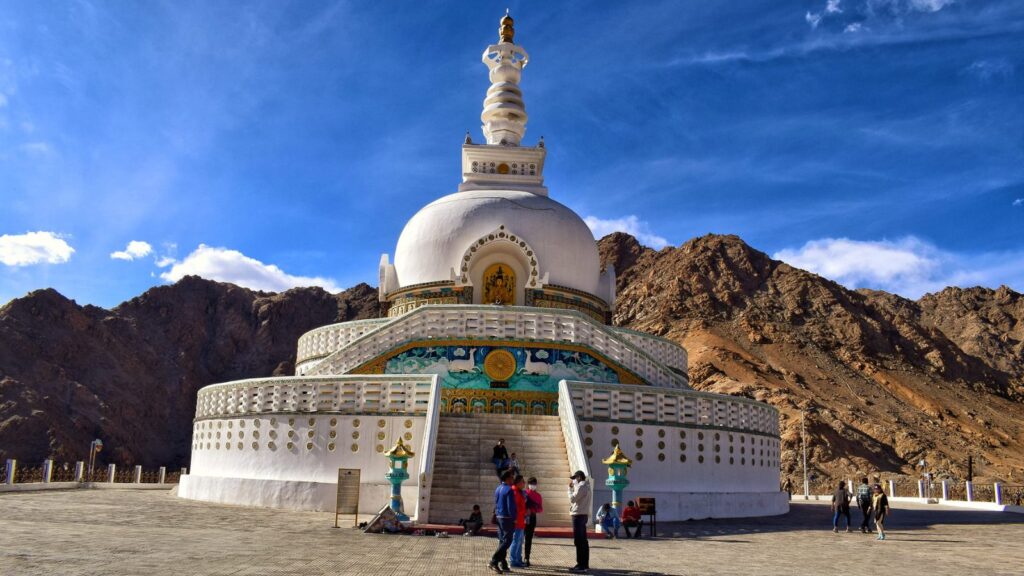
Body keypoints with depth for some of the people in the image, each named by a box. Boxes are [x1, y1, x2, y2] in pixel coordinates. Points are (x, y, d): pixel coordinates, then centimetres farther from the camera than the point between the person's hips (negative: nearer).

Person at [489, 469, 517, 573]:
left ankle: (503, 564, 14)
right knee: (507, 541, -4)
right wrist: (514, 519, -11)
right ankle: (493, 562, -10)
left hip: (499, 517, 9)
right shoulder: (509, 490, -16)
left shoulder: (498, 489, 11)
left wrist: (496, 515, 19)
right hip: (507, 518, -9)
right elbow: (511, 506, -19)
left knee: (502, 541, 12)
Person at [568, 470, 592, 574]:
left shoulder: (581, 486, -14)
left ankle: (581, 566, -9)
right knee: (583, 541, 12)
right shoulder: (586, 486, 17)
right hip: (583, 514, 10)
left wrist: (570, 487, -4)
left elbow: (572, 498, -15)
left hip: (579, 515, -10)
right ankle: (584, 564, 16)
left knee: (578, 541, -9)